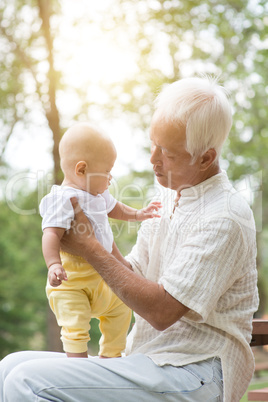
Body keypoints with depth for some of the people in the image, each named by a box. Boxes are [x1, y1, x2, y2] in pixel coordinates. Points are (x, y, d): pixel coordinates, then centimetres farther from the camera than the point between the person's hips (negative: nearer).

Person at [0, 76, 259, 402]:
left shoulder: (224, 218, -15)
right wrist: (93, 233, 1)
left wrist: (90, 249, -11)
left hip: (192, 374, -9)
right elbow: (134, 277, 16)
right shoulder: (169, 198, 14)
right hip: (148, 358, 9)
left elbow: (162, 310, -19)